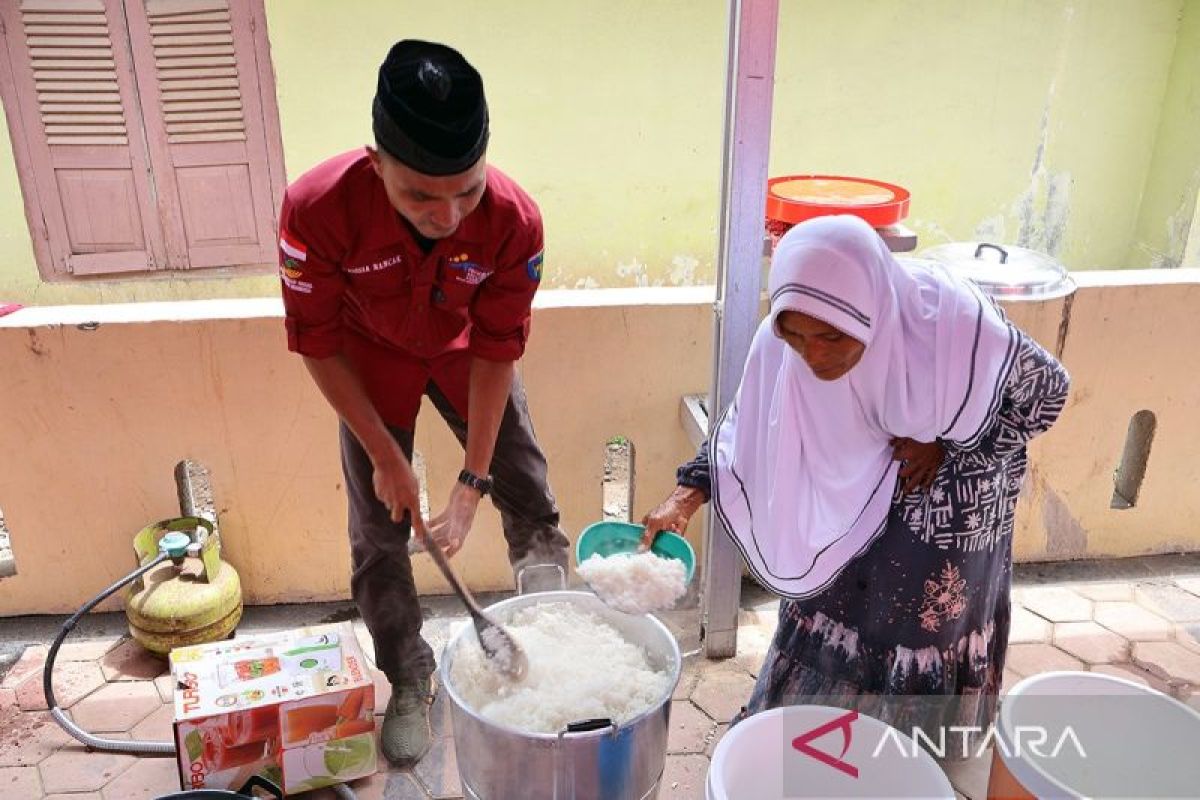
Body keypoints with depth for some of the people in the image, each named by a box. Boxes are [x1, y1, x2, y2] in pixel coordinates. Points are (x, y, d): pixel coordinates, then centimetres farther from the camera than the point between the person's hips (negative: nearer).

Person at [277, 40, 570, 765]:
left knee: (532, 505, 4)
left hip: (463, 350, 1)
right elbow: (317, 343, -22)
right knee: (379, 535, 3)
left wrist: (474, 481, -21)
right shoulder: (318, 208, -36)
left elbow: (496, 348, -23)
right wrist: (386, 457, -19)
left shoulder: (514, 217, -33)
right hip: (372, 358, 0)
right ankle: (410, 683, 25)